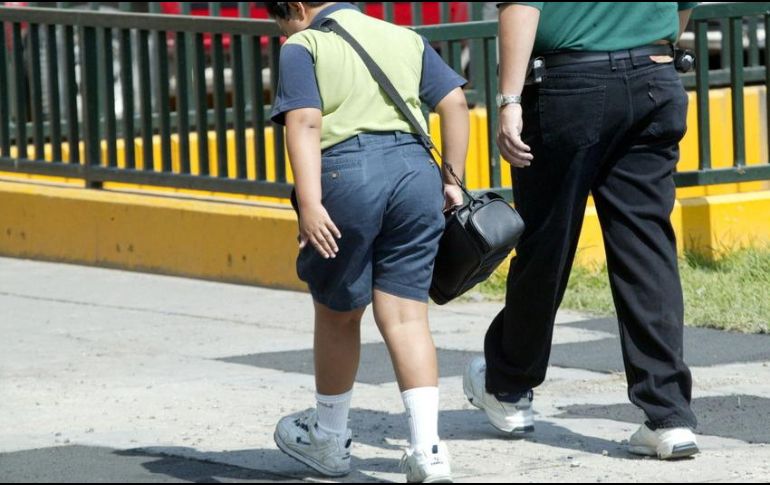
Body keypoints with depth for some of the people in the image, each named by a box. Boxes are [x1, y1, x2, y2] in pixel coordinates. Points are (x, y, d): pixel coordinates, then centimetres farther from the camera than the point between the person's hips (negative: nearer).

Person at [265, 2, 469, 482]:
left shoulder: (303, 47, 5)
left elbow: (305, 123, -9)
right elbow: (455, 102, 11)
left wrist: (310, 203, -17)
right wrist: (452, 180, 14)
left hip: (348, 171, -4)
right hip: (415, 168, 4)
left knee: (338, 313, 15)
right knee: (406, 313, 3)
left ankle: (330, 437, 32)